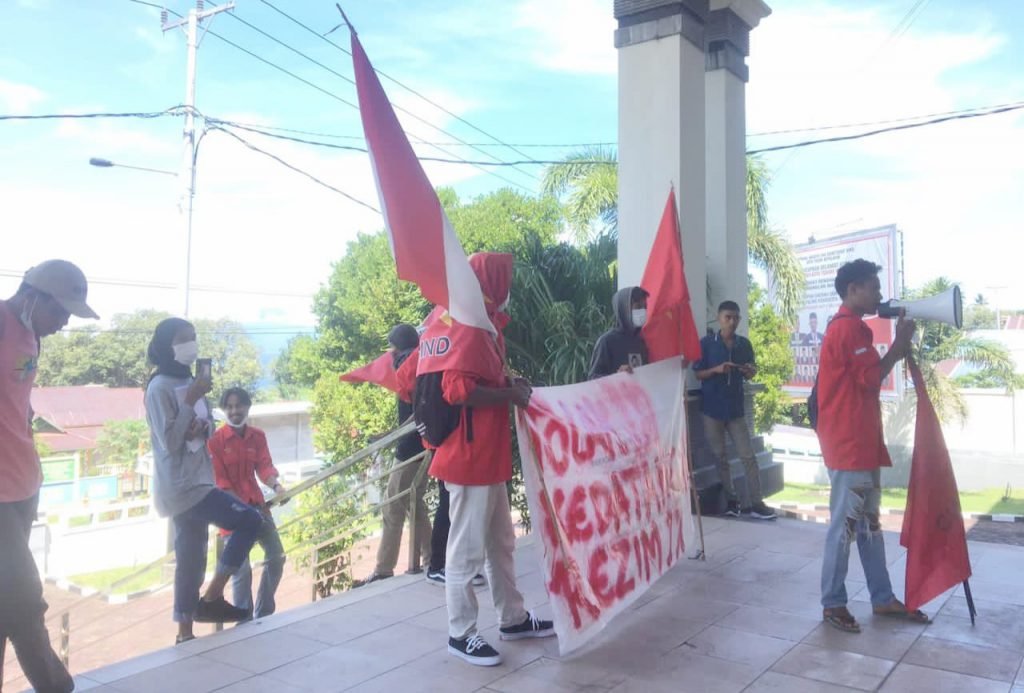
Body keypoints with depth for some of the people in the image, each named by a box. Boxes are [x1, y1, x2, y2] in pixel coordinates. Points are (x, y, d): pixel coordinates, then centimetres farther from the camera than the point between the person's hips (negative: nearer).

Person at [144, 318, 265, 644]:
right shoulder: (160, 388, -13)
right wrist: (192, 400, -22)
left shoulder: (189, 382, 13)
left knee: (192, 560, 10)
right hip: (182, 486, -9)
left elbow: (205, 431, 18)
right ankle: (212, 598, -2)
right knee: (250, 521, -12)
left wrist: (204, 428, -5)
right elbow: (170, 442, -19)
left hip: (194, 483, 9)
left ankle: (186, 633, 18)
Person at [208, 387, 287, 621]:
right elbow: (219, 480, -11)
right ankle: (244, 621, 6)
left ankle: (263, 615, 20)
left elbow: (264, 466, -3)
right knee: (241, 568, -7)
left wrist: (276, 486, -24)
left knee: (276, 556, 6)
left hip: (256, 503, 5)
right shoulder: (215, 440, -8)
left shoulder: (258, 436, 6)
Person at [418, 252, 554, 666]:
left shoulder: (479, 324, 16)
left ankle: (513, 619, 30)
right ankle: (460, 634, 13)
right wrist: (511, 395, -15)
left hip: (487, 455, 10)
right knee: (468, 549, 0)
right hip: (469, 457, -10)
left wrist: (507, 383, 8)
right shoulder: (468, 326, -16)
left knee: (500, 542, 18)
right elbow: (458, 390, -26)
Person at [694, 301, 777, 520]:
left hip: (736, 407, 2)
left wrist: (750, 372, -10)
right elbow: (697, 374, -3)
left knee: (748, 456, -1)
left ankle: (756, 503, 3)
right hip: (712, 408, -2)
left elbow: (748, 376, 13)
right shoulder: (706, 343, -3)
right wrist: (716, 369, -20)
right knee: (719, 456, 6)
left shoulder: (744, 344, 5)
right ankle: (731, 499, 18)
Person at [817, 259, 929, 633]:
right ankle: (832, 603, 8)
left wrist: (899, 347, 11)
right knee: (845, 525, -3)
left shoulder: (848, 327, 19)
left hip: (860, 441, 11)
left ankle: (883, 598, 25)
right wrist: (899, 343, -6)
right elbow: (872, 378, -16)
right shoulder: (850, 327, -15)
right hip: (849, 444, -11)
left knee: (869, 523, 15)